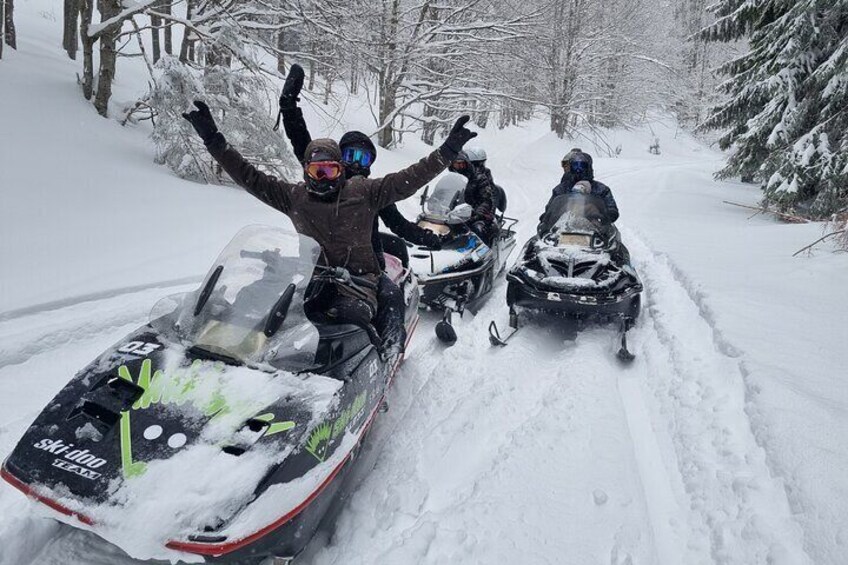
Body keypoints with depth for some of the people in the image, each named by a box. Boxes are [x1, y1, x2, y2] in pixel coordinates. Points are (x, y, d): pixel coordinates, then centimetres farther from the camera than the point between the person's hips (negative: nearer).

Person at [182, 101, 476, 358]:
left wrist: (448, 150, -13)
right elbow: (249, 176, 7)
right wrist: (213, 140, 1)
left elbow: (411, 178, -4)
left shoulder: (364, 191, 2)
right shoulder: (294, 196, 8)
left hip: (358, 277, -3)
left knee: (351, 313, -36)